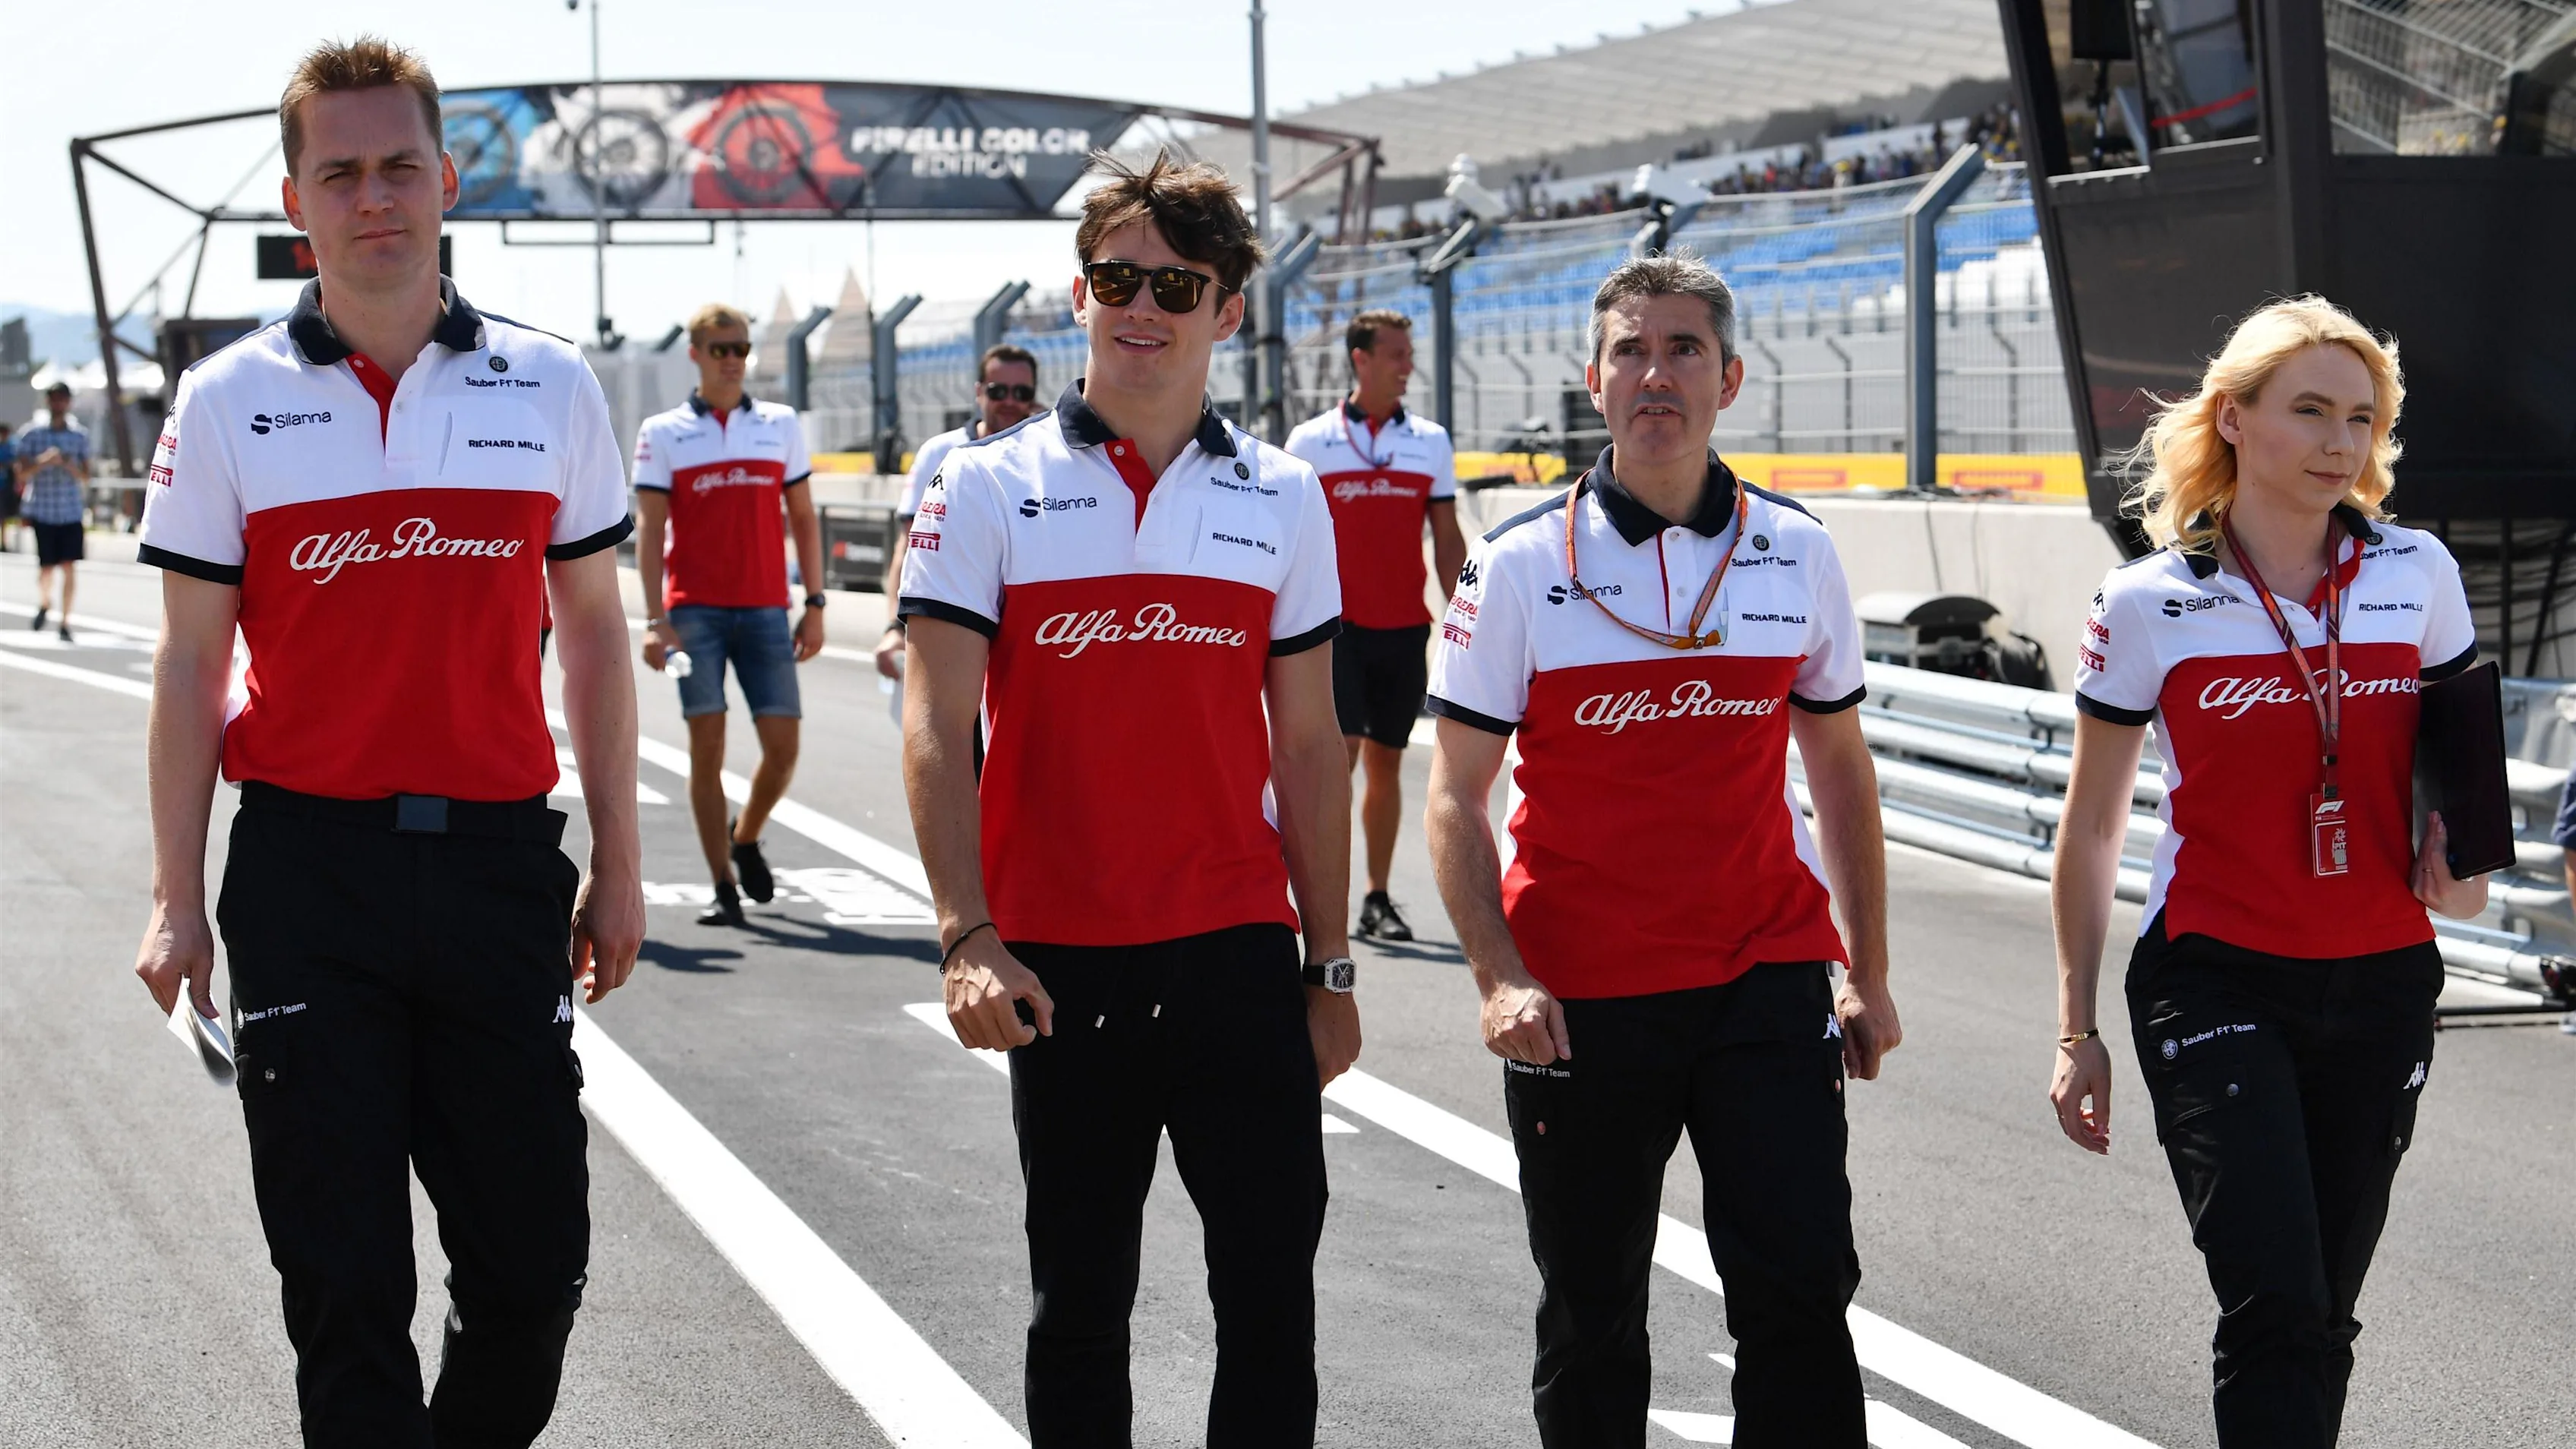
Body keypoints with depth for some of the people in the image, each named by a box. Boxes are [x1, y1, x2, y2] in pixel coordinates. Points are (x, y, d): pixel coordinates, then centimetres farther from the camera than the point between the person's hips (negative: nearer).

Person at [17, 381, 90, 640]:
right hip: (42, 510, -1)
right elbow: (22, 474, 0)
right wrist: (43, 462, -18)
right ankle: (44, 603, 30)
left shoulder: (80, 435, 7)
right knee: (47, 568, -2)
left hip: (71, 511, 1)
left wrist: (72, 467, -13)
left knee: (69, 567, -7)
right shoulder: (32, 434, 2)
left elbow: (86, 478, 8)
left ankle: (64, 622, 2)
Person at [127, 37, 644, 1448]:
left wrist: (617, 868, 8)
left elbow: (593, 637, 11)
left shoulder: (550, 387, 5)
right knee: (343, 1284, 3)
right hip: (304, 869, -1)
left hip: (500, 859, 1)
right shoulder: (228, 403, 1)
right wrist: (177, 901, 0)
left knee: (534, 1264, 4)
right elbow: (190, 665, 4)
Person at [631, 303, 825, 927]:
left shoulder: (781, 424, 11)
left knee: (782, 744, -4)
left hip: (766, 610, 2)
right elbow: (649, 529, 0)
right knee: (707, 746, -4)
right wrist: (655, 620, -9)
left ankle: (745, 837, 25)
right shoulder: (662, 432, 4)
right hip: (695, 610, -2)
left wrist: (814, 604, 7)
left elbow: (803, 518, 14)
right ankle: (724, 887, 2)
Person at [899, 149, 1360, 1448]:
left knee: (1272, 1285, 1)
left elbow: (1307, 748, 9)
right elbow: (936, 729, -7)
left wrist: (1328, 967, 7)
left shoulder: (1283, 499, 6)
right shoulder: (989, 489, -1)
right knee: (1079, 1304, 9)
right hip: (1058, 963, -1)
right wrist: (968, 937, -19)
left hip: (1240, 952, 1)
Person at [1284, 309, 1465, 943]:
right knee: (1340, 753, -13)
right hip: (1337, 626, -3)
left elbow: (1447, 539, 9)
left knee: (1386, 761, 8)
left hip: (1405, 628, 3)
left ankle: (1378, 897, 15)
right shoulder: (1311, 441, 0)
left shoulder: (1430, 441, 7)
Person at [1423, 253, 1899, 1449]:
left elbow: (1840, 769, 15)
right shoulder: (1520, 566, -3)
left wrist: (1868, 971, 12)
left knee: (1800, 1293, -6)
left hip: (1766, 982, 1)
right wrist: (1499, 976, -14)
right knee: (1590, 1322, 8)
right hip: (1579, 1001, -1)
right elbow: (1455, 793, -2)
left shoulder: (1797, 555, 5)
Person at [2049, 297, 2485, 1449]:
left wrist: (2457, 859, -6)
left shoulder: (2417, 575, 2)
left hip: (2381, 986, 3)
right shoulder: (2149, 605, -4)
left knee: (2322, 1317, 10)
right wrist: (2077, 1030, 4)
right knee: (2276, 1309, -17)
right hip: (2216, 984, -3)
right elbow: (2090, 829, 4)